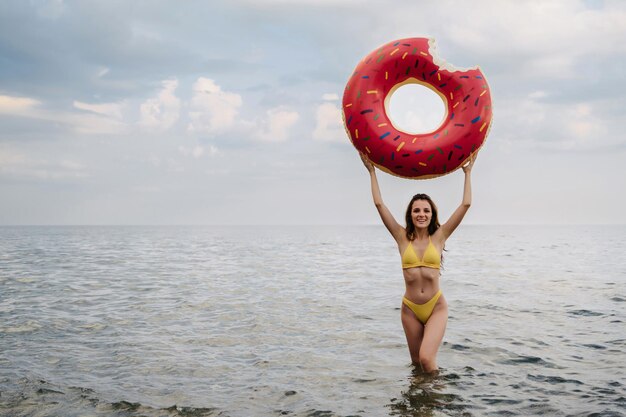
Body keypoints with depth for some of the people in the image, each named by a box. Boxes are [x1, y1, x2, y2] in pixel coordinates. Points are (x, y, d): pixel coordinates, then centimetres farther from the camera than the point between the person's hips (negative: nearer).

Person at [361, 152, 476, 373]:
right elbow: (379, 204, 0)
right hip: (410, 308, 2)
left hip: (436, 307, -2)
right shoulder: (403, 238, 1)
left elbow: (465, 204, -1)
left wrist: (468, 173, 5)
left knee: (427, 358, -18)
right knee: (417, 362, 11)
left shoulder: (438, 237, 0)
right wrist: (372, 171, 4)